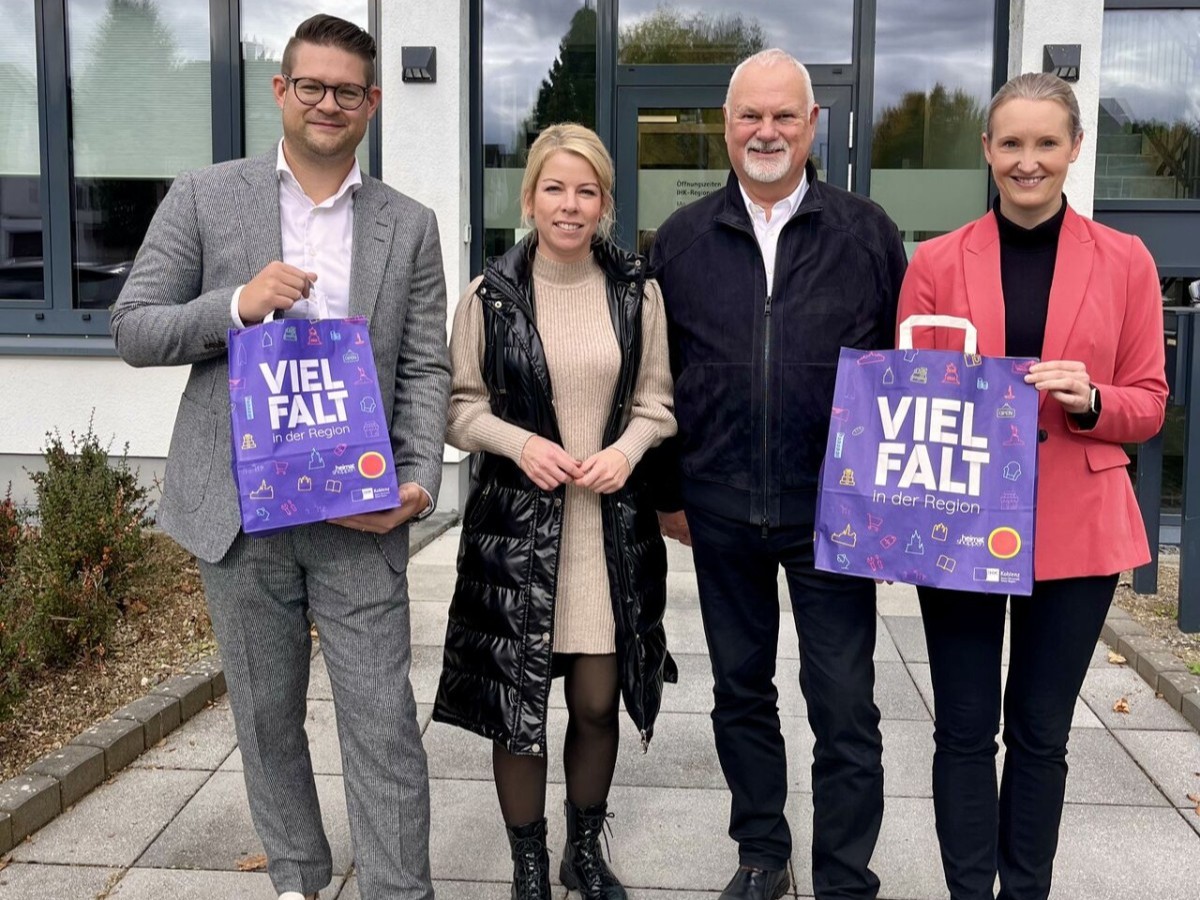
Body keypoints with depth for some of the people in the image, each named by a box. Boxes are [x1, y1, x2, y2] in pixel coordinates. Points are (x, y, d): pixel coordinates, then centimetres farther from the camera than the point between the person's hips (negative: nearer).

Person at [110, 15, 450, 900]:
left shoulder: (409, 225, 7)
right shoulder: (204, 198, 3)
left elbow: (426, 369, 4)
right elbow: (133, 330, 2)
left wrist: (419, 480, -11)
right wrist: (236, 303, -16)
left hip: (360, 512, 0)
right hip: (241, 506, 1)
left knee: (383, 720, -1)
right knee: (267, 716, 15)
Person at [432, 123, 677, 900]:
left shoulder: (638, 292, 3)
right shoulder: (491, 294, -2)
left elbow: (656, 403, 8)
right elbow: (460, 405, 2)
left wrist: (625, 450, -12)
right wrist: (519, 442, -16)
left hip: (613, 523, 2)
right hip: (516, 523, -1)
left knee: (598, 700, 8)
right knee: (516, 703, 5)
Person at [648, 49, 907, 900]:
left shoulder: (867, 232, 2)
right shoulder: (683, 238, 6)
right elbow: (656, 374, 9)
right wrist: (667, 490, 8)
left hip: (834, 510, -2)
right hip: (720, 511, 2)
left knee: (844, 705, 3)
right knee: (741, 690, 15)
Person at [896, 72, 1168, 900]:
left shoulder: (1124, 262, 1)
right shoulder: (937, 262, 1)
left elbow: (1149, 406, 4)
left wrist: (1090, 399, -17)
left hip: (1075, 529, 1)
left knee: (1042, 732, 12)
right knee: (965, 730, 7)